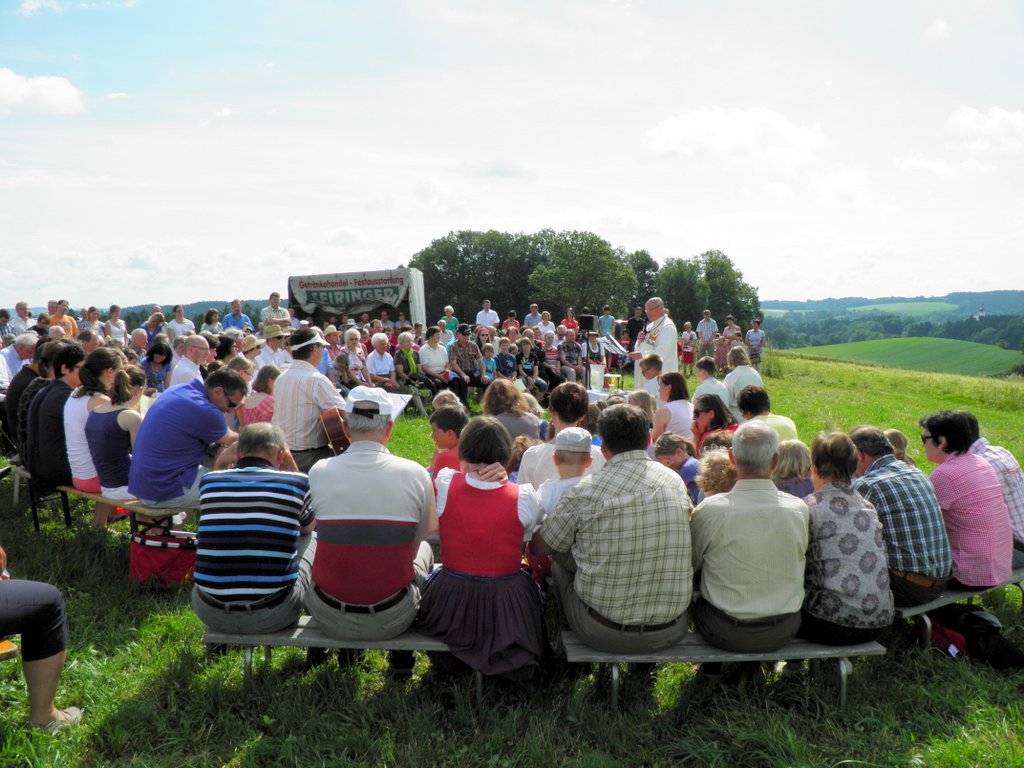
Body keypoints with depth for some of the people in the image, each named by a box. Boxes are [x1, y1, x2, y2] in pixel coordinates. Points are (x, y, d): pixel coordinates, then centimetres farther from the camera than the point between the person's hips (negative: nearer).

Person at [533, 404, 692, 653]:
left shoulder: (588, 490, -14)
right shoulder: (675, 481, -2)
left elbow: (538, 547, -1)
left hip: (604, 633, -4)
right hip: (672, 631, 4)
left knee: (559, 557, 18)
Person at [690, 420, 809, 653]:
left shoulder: (710, 510, -20)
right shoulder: (799, 510, -12)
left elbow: (689, 566, -5)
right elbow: (798, 562, 5)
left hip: (725, 634, -3)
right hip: (783, 633, 3)